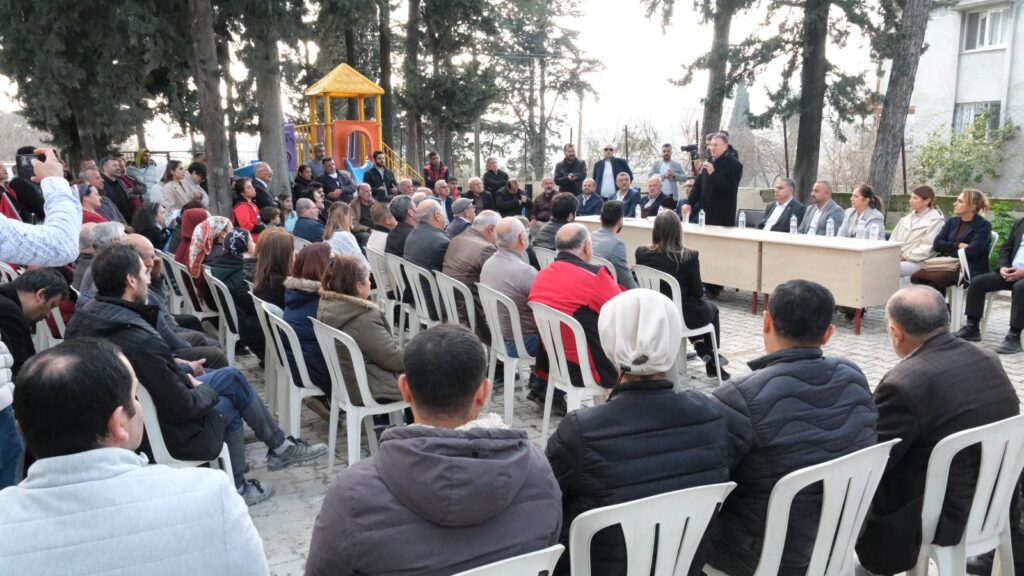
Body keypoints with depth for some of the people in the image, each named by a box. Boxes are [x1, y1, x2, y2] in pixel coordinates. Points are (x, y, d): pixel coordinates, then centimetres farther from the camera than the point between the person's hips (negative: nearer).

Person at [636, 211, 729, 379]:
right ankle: (712, 360, 39)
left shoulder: (642, 253, -11)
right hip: (681, 315, -4)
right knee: (712, 309, 31)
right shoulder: (688, 256, -21)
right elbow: (698, 292, -12)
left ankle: (700, 347, 29)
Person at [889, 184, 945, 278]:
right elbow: (894, 239, 16)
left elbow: (928, 248, -9)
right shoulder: (906, 219, 22)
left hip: (918, 262, -6)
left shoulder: (936, 220, 1)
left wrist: (906, 256, -13)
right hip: (898, 258, 6)